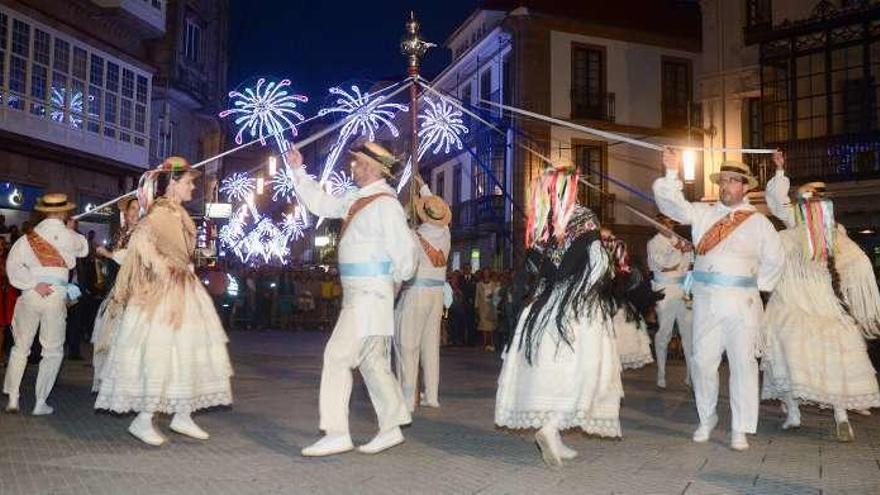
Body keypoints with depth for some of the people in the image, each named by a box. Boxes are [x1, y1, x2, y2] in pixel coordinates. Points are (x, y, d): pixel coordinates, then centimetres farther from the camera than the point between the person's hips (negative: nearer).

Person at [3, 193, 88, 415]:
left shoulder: (30, 236, 4)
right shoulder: (70, 236, -1)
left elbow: (13, 263, -5)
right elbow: (84, 249, 20)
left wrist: (34, 284, -6)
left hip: (30, 294, 2)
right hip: (56, 296, -2)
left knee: (20, 347, 16)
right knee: (53, 351, 7)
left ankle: (12, 398, 17)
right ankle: (40, 403, 6)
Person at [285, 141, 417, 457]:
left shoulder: (385, 203, -15)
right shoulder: (356, 200, 13)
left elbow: (405, 250, -18)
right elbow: (321, 204, 24)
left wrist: (396, 281, -4)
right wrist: (298, 171, 24)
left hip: (370, 293, -9)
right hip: (357, 292, 9)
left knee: (338, 355, -10)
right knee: (372, 361, 13)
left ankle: (337, 434, -5)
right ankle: (391, 428, 22)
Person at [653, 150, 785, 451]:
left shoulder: (758, 222, 7)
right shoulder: (703, 214, 10)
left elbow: (775, 259, 13)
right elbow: (671, 204, 0)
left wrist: (758, 287, 7)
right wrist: (672, 173, -11)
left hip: (742, 302, -1)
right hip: (706, 299, 1)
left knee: (743, 363, 0)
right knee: (703, 361, 4)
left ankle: (740, 430, 9)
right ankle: (706, 420, 21)